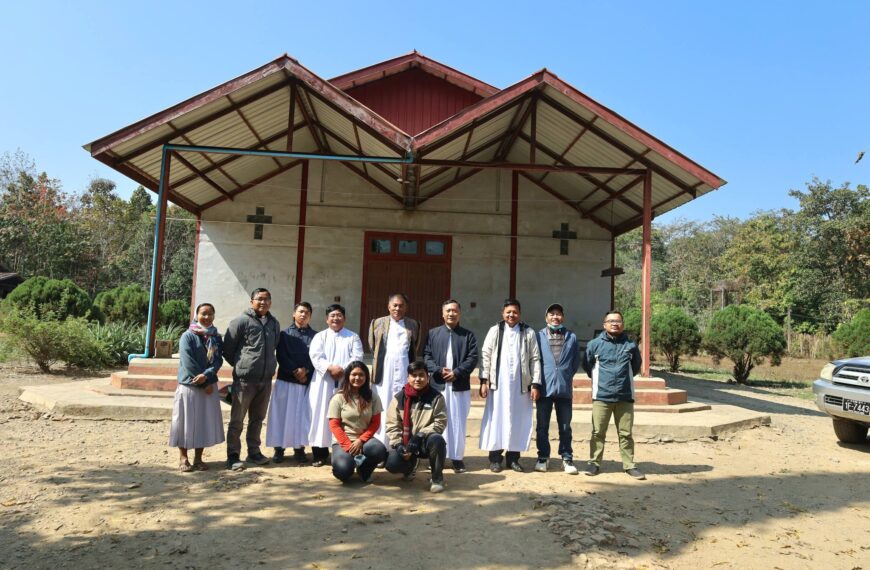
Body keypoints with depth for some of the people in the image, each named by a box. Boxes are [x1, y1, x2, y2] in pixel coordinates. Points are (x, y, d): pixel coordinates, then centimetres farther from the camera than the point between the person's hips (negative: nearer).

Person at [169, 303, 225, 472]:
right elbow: (188, 362, -13)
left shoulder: (216, 337, 7)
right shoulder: (188, 336, -6)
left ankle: (198, 458, 16)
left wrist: (206, 376, -20)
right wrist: (204, 384, -13)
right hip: (189, 385, -4)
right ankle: (183, 458, 13)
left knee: (205, 421, 6)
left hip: (209, 386, 4)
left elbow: (218, 360, -1)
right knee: (186, 420, 2)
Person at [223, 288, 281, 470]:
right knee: (237, 420, 1)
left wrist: (270, 365, 13)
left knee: (258, 418, 14)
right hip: (244, 379, -5)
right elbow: (227, 349, -3)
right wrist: (240, 365, 5)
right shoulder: (241, 321, -7)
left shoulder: (274, 324, 9)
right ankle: (233, 456, 10)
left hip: (266, 379, 5)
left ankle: (254, 452, 25)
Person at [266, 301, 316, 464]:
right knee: (283, 414, 2)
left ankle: (299, 448, 10)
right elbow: (281, 357, -2)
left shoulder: (315, 336, 8)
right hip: (286, 380, 0)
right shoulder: (284, 334, 6)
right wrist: (295, 371, -12)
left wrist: (305, 371, -12)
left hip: (307, 381, 1)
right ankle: (279, 448, 10)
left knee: (302, 415, 2)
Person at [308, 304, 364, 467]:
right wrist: (330, 368, -18)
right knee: (321, 415, 0)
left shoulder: (353, 337, 11)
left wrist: (343, 370, -16)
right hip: (324, 383, 0)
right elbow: (315, 357, -4)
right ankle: (320, 453, 8)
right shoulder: (320, 336, 11)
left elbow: (357, 357, -1)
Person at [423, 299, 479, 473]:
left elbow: (472, 358, -2)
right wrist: (439, 370, -13)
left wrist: (456, 373, -13)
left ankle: (457, 457, 11)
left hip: (460, 386, -1)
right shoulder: (433, 333, 10)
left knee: (458, 422, 2)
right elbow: (426, 356, 3)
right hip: (437, 385, 1)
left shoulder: (468, 335, 7)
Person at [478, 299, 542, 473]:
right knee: (496, 419, 3)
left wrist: (535, 384, -3)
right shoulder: (495, 331, 5)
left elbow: (535, 359, 3)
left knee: (518, 421, 5)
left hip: (520, 385, 1)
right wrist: (484, 380, -5)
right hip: (498, 384, 0)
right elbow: (485, 356, 2)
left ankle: (513, 457, 16)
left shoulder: (529, 333, 5)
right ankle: (495, 458, 12)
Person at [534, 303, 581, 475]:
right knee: (542, 426, 7)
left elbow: (576, 361, 11)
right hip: (544, 388, -1)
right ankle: (543, 457, 18)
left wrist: (566, 376, 9)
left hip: (565, 389, 1)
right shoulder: (539, 336, 1)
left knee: (565, 426, 7)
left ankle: (567, 458, 17)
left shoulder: (571, 337, 6)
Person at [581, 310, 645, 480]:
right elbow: (587, 365, 13)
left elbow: (636, 366, 20)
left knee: (626, 433, 8)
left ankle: (629, 465, 17)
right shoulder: (595, 344, -1)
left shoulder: (630, 345, 3)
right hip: (601, 396, -1)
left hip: (625, 396, 1)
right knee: (598, 432, 4)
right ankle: (594, 462, 15)